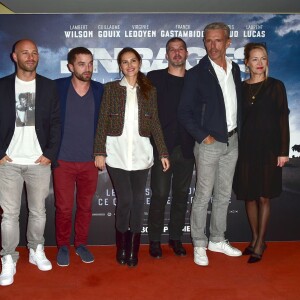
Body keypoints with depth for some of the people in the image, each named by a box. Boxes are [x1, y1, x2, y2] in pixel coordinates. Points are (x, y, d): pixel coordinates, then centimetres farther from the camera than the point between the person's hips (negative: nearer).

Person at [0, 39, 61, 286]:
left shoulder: (49, 87, 6)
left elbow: (55, 123, 3)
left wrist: (50, 154, -5)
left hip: (40, 162, 1)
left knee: (39, 211, 10)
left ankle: (36, 251, 27)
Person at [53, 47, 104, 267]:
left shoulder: (100, 90, 2)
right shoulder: (57, 87, -4)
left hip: (90, 161, 2)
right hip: (63, 160, -2)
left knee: (85, 207, 12)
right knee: (63, 208, 5)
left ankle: (81, 244, 30)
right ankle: (63, 246, 25)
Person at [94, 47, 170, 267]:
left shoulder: (149, 90, 9)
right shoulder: (111, 88, 4)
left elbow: (155, 123, 8)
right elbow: (103, 121, 1)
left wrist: (163, 152, 4)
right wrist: (99, 151, -5)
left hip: (141, 152, 2)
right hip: (117, 152, -1)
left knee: (138, 200, 3)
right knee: (125, 199, -4)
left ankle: (133, 249, 17)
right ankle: (122, 247, 16)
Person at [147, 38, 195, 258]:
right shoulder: (154, 78, 2)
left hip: (186, 147, 3)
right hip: (162, 147, -2)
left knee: (181, 194, 10)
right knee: (160, 194, 2)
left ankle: (176, 237, 24)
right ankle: (155, 240, 16)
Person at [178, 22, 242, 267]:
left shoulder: (235, 69, 8)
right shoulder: (197, 73, -9)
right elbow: (184, 112, -10)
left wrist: (238, 131, 7)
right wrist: (203, 136, -13)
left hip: (232, 142, 6)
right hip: (209, 143, -5)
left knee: (223, 195, 14)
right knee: (203, 196, 1)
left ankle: (217, 240, 29)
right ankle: (199, 245, 16)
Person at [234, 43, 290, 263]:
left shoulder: (276, 86, 0)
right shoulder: (241, 88, 7)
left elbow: (283, 119, -2)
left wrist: (283, 151, -8)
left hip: (268, 147, -3)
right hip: (246, 147, 3)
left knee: (264, 196, 1)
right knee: (249, 195, 8)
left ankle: (260, 243, 11)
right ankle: (255, 238, 23)